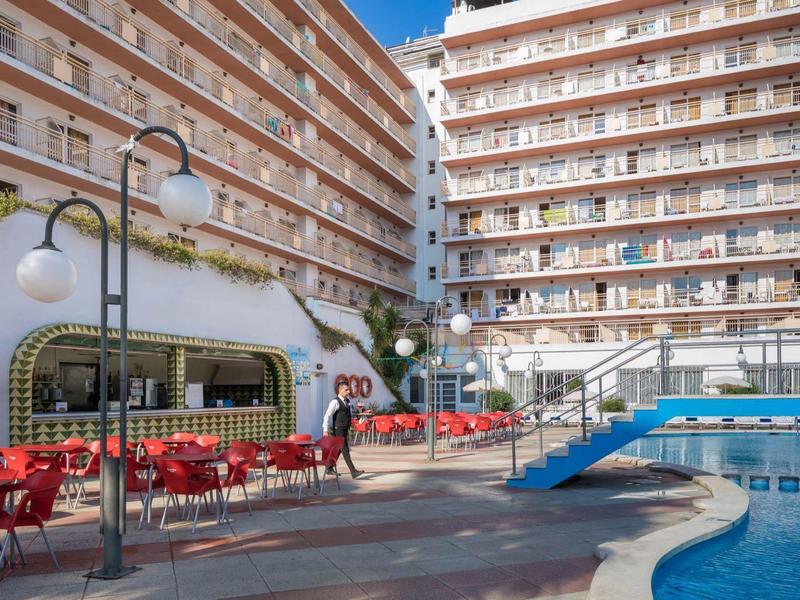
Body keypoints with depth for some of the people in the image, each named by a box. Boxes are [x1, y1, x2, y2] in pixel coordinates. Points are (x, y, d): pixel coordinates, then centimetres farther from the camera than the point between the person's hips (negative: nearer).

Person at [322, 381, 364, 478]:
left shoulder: (348, 400, 9)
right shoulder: (335, 402, -14)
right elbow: (327, 416, -18)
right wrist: (325, 430, -23)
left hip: (345, 429, 8)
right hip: (338, 430, -8)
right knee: (345, 450, -10)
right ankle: (353, 472, -14)